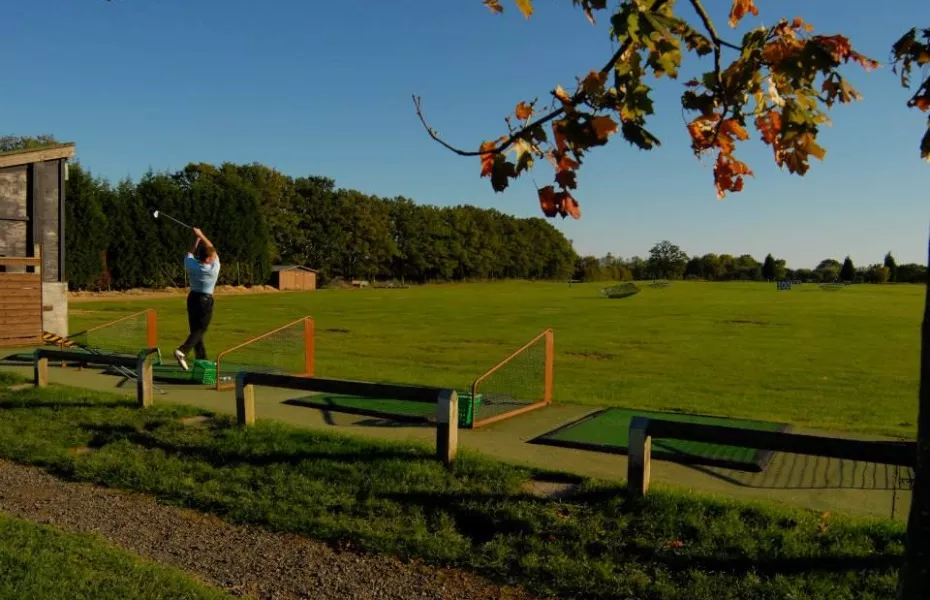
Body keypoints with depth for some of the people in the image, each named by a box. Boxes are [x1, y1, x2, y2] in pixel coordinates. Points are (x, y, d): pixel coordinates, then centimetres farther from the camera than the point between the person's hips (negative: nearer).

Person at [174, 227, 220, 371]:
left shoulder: (190, 265, -7)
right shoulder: (214, 268, -15)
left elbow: (190, 254, 17)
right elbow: (213, 250, 0)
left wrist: (197, 239, 20)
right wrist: (201, 235, 5)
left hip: (192, 297, 5)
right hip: (206, 300, -5)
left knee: (195, 329, 13)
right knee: (200, 330, -1)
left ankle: (202, 358, 17)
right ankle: (182, 351, -22)